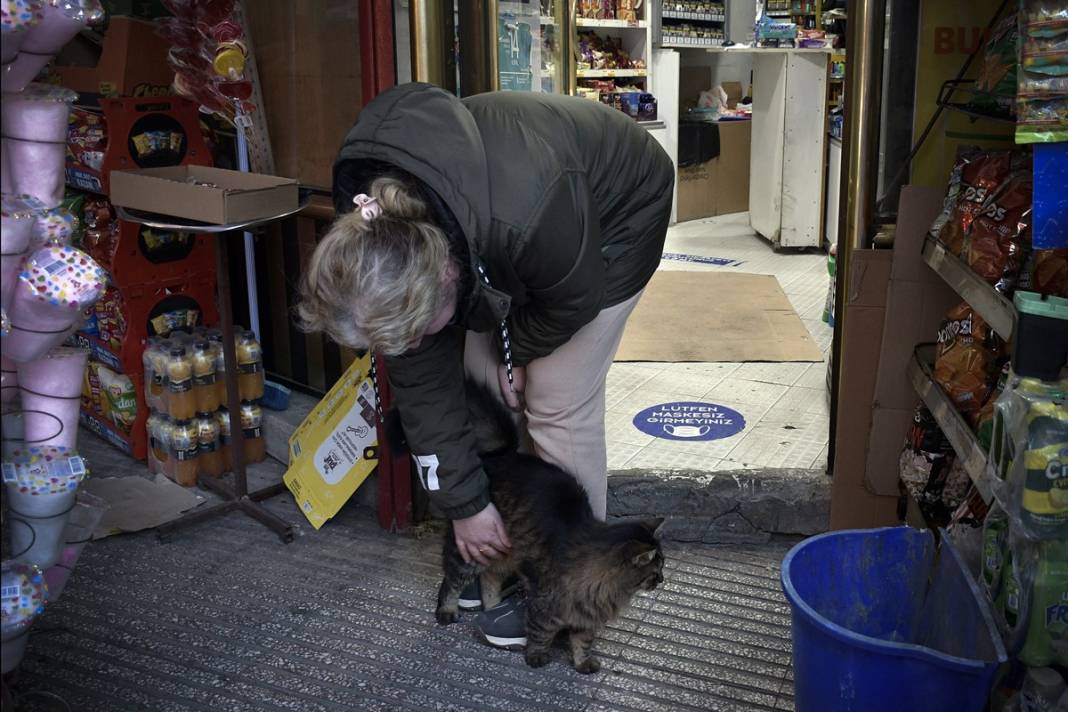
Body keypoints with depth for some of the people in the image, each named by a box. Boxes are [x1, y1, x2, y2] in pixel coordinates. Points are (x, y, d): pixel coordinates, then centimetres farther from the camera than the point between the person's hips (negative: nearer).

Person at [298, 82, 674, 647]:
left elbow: (575, 298, -24)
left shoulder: (524, 217, -46)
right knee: (478, 375, 2)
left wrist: (518, 349, -6)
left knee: (558, 402, -9)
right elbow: (423, 381, -16)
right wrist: (463, 503, -12)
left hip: (616, 214, -5)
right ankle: (500, 550, 21)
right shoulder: (375, 245, -24)